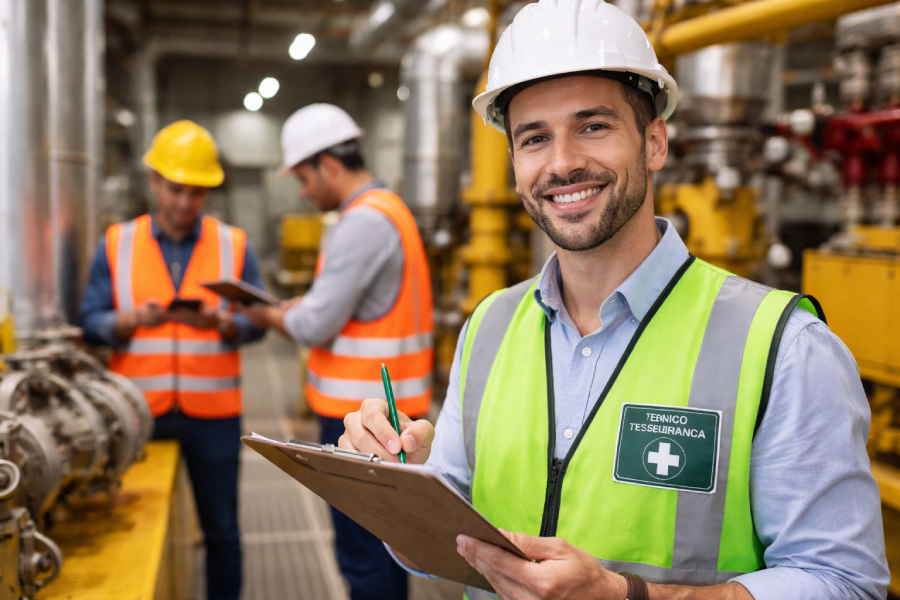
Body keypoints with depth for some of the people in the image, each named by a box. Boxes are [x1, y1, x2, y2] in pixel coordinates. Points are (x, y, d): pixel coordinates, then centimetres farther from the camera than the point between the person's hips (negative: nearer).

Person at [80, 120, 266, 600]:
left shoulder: (234, 245, 3)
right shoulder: (116, 244, 3)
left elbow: (256, 322, -2)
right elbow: (91, 323, -1)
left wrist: (220, 321, -22)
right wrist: (132, 320, -21)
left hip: (212, 413, 0)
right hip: (138, 412, 0)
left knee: (221, 529, 10)